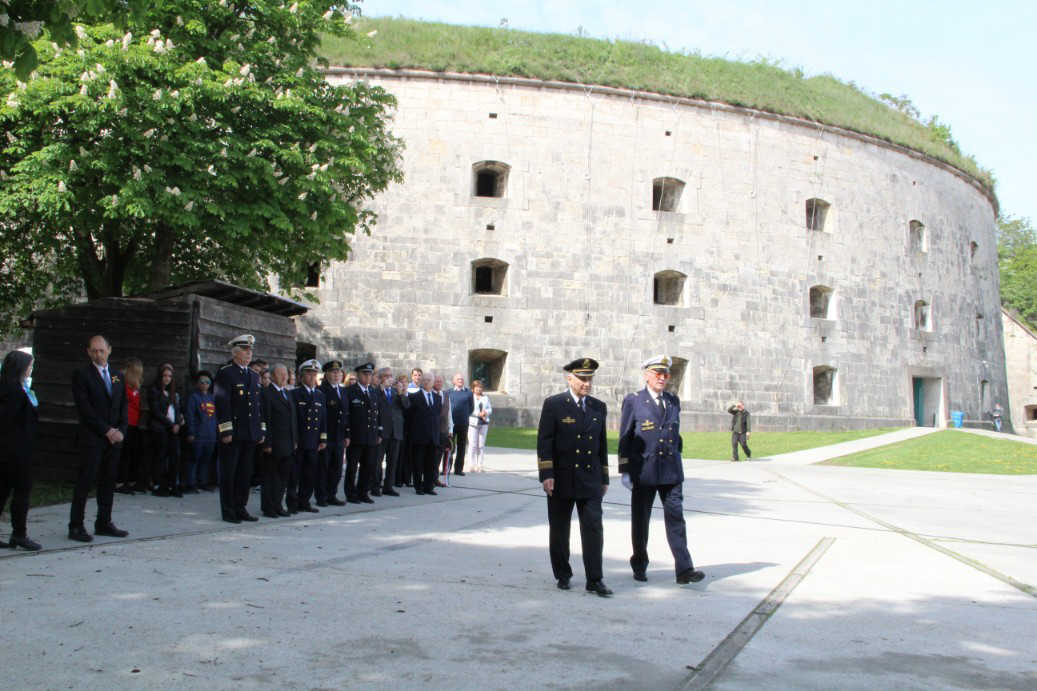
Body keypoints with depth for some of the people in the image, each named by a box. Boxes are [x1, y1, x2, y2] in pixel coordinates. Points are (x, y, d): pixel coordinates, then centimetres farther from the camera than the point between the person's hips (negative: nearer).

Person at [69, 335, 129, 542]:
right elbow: (84, 407, -10)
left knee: (108, 482, 8)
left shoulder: (118, 377, 16)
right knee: (85, 481, -7)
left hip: (114, 439, 6)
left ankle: (104, 523, 15)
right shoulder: (81, 374, -2)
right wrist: (106, 430, -13)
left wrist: (121, 430, -1)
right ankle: (76, 526, -2)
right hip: (92, 439, -6)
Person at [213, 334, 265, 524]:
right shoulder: (225, 373, -5)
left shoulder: (254, 376, 17)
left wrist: (262, 430, 13)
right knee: (229, 473, 1)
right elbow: (222, 403, -12)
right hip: (233, 433, -6)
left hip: (251, 434, 7)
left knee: (245, 473, 10)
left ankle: (241, 508, 17)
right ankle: (228, 511, 7)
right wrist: (226, 430, -17)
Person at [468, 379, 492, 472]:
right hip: (473, 423, -4)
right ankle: (473, 465, -4)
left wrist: (486, 412, -7)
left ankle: (479, 465, 8)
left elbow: (490, 409, 14)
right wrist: (479, 414, -15)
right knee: (473, 444, -7)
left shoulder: (485, 397, 16)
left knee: (481, 445, 4)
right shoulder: (470, 397, 0)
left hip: (484, 423, 4)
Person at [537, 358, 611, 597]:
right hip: (561, 479, -2)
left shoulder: (599, 407, 8)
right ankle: (563, 575, 21)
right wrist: (546, 474, -14)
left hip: (590, 480, 3)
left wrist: (604, 477, 12)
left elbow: (602, 444, 12)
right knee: (560, 530, 8)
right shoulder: (553, 404, -5)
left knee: (593, 528, -3)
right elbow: (544, 442, -8)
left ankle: (594, 580, 1)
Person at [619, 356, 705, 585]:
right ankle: (639, 566, 23)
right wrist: (625, 471, -6)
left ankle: (684, 570, -5)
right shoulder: (633, 401, -2)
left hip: (671, 471, 3)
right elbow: (625, 438, -3)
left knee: (676, 517, -3)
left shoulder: (673, 401, 11)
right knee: (640, 521, 8)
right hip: (644, 471, -3)